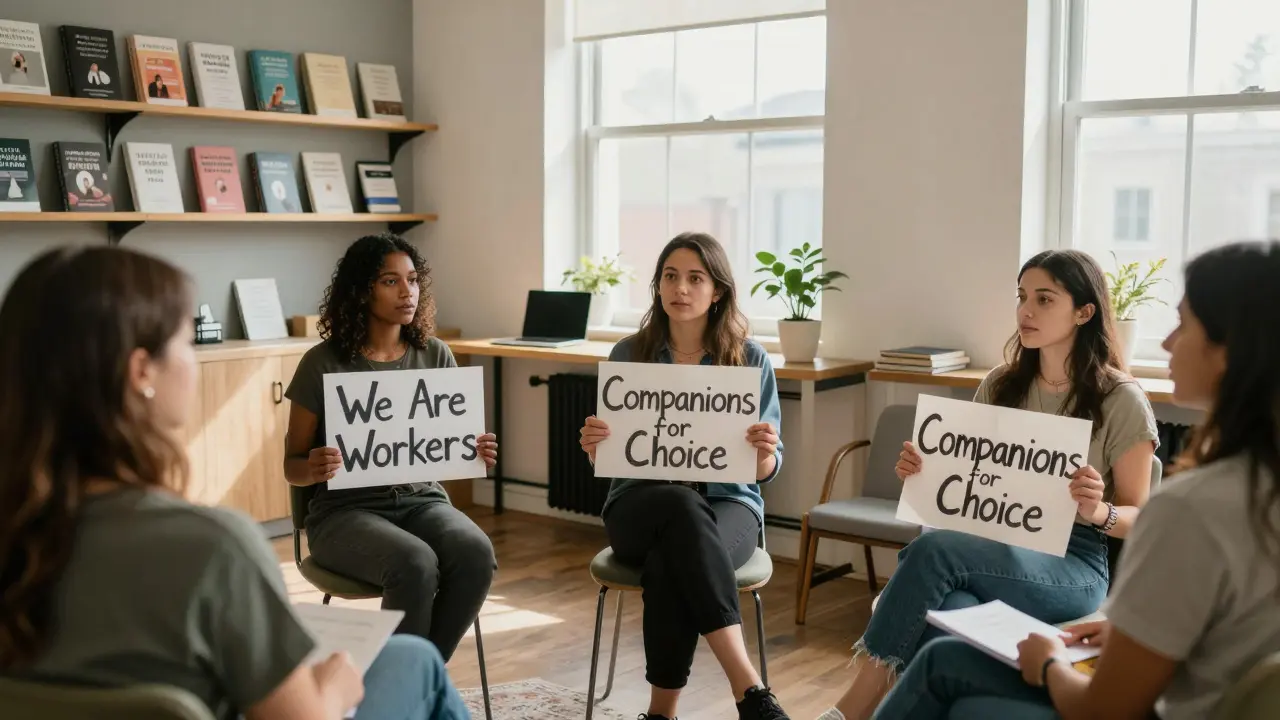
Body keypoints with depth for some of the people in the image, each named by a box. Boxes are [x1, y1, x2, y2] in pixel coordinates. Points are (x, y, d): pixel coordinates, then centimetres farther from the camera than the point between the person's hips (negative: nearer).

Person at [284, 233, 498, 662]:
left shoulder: (435, 356, 6)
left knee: (477, 554, -29)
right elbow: (292, 466, 2)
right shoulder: (324, 364, -4)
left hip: (421, 498, 4)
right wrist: (313, 469, -22)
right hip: (346, 509, -3)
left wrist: (474, 453, -11)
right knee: (414, 564, -35)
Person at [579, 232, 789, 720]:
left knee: (668, 566, -37)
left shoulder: (751, 359, 1)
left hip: (727, 504, 0)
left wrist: (765, 452, -23)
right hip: (641, 505, 1)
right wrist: (593, 447, -18)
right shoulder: (628, 355, 4)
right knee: (683, 506, -38)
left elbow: (765, 470, 1)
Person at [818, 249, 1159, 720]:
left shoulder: (1122, 401, -4)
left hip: (1073, 566, -4)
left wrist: (1099, 512, -23)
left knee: (932, 549, -33)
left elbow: (1138, 518, 0)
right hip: (994, 552, 4)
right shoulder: (999, 387, 11)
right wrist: (923, 475, -4)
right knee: (942, 623, -35)